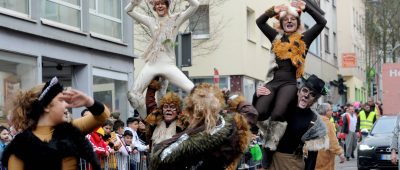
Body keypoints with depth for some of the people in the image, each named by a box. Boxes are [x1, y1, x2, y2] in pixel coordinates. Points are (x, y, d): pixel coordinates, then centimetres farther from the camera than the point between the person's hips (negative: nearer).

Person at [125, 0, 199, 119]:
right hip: (151, 64, 2)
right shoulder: (151, 21, 13)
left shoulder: (176, 19, 7)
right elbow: (129, 10, 11)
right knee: (133, 94, -6)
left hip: (169, 64, -2)